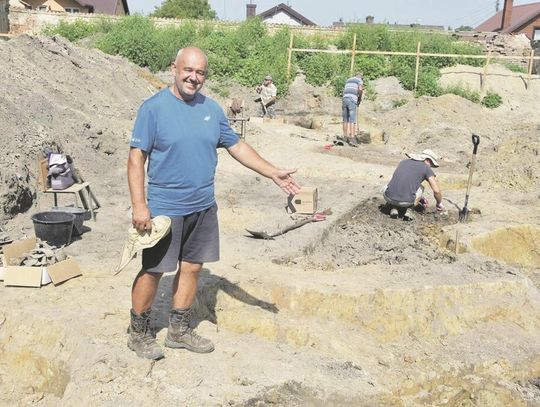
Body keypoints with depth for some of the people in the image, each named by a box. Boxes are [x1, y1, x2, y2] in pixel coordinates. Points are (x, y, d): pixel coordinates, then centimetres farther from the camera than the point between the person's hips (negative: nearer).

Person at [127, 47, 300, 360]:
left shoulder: (212, 109, 6)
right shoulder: (154, 107, -10)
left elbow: (237, 146, 13)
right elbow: (137, 157, -11)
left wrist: (274, 174, 7)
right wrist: (139, 206, -19)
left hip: (204, 207, 6)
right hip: (165, 208, -5)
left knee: (192, 268, 13)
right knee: (153, 271, 3)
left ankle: (179, 330, 30)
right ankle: (139, 333, 23)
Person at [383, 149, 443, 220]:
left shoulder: (403, 162, 25)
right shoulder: (426, 168, 10)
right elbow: (436, 191, 6)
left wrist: (420, 198, 49)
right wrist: (439, 204, 28)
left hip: (389, 197, 3)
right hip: (406, 202, -3)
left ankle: (393, 208, 12)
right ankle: (403, 209, 8)